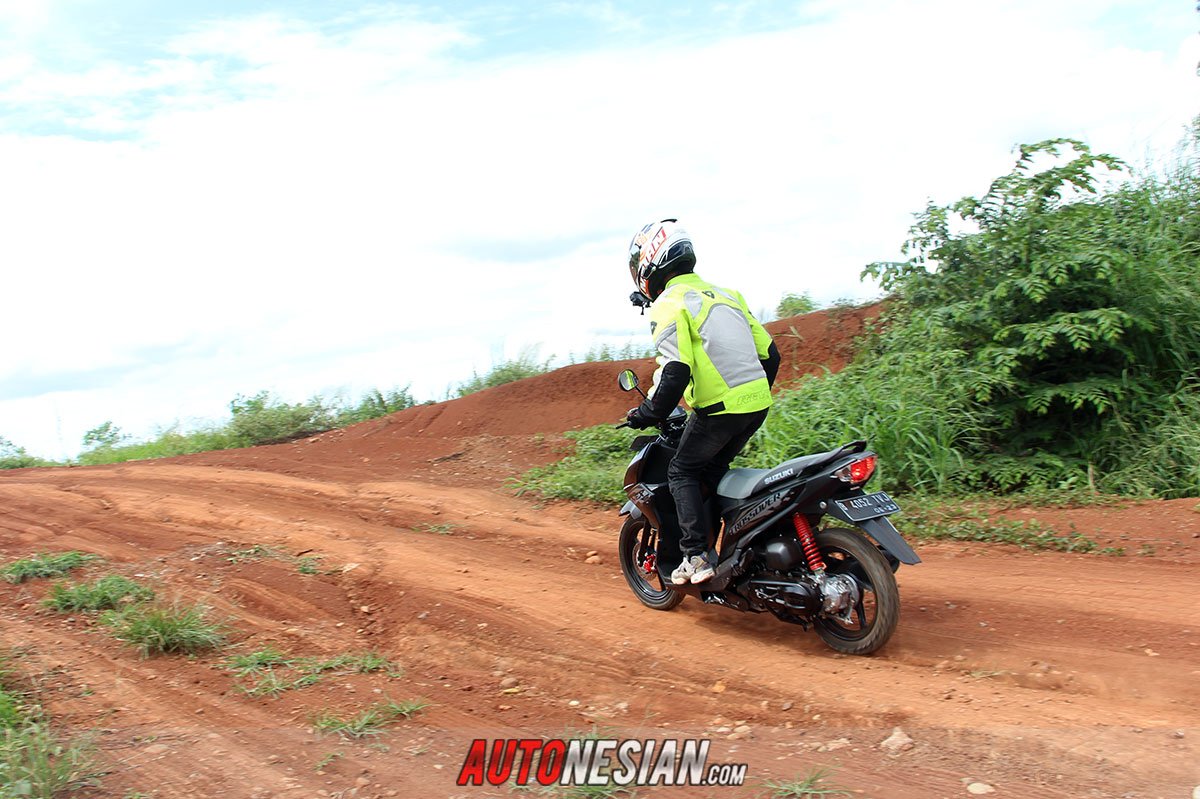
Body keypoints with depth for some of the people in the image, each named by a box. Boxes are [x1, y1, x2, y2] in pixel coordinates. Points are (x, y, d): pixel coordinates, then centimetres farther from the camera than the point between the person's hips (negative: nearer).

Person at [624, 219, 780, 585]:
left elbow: (676, 371, -17)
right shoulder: (725, 293, 20)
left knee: (682, 472, 7)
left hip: (719, 408, -8)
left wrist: (648, 413, -5)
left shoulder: (669, 304, -5)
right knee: (713, 470, 22)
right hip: (756, 404, 8)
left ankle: (696, 557, -1)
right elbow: (769, 353, 19)